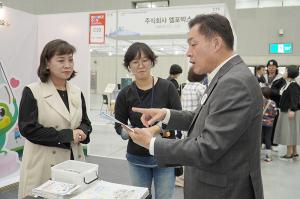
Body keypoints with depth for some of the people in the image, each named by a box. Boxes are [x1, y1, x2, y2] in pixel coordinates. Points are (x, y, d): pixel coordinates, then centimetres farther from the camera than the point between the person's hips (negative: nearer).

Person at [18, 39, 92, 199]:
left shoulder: (77, 93, 9)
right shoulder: (32, 92, -6)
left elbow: (86, 123, 13)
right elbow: (28, 128, -14)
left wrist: (81, 132, -10)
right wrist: (67, 135, -17)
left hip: (73, 161, 5)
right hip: (43, 166, -4)